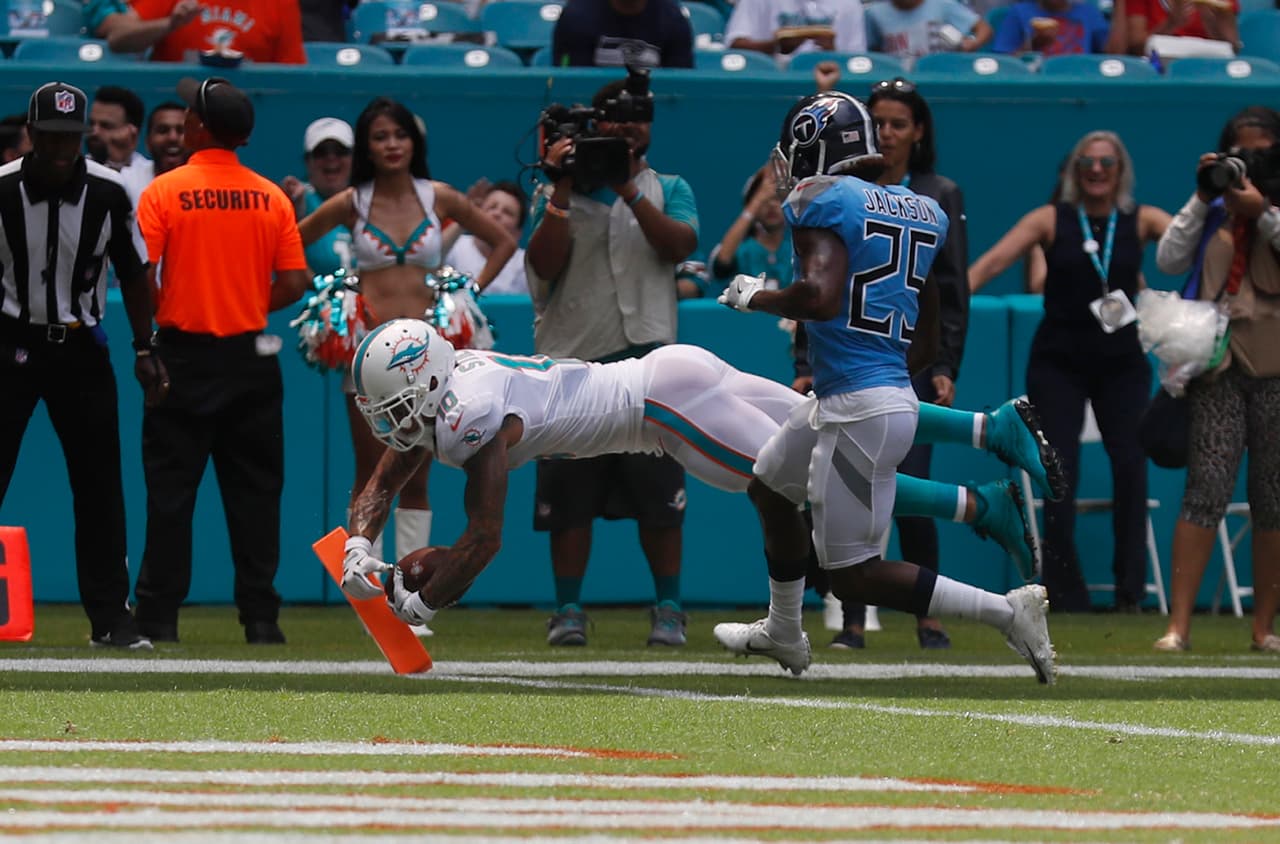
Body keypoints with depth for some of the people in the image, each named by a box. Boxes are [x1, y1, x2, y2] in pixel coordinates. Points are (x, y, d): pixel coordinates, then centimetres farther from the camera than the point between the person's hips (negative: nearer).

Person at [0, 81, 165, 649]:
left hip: (80, 346, 2)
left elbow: (133, 275, 6)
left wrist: (145, 351, 5)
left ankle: (110, 617, 9)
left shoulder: (107, 194, -6)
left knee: (100, 484, 2)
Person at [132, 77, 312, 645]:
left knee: (171, 488, 2)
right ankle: (260, 614, 5)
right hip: (251, 358, 3)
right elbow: (294, 282, -1)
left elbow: (139, 276, -13)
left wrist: (158, 317, 4)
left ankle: (160, 614, 2)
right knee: (254, 489, 7)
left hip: (183, 356, -3)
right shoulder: (271, 198, 2)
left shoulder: (163, 192, -8)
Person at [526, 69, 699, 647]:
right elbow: (544, 264, -4)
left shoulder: (667, 190, 12)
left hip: (646, 360, 0)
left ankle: (668, 610, 6)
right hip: (571, 360, 0)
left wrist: (628, 190, -14)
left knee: (659, 494, -3)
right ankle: (568, 611, 8)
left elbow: (679, 245, -7)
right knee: (569, 496, 0)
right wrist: (563, 188, -9)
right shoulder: (556, 194, 10)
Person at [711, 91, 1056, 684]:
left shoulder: (824, 201, -13)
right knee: (769, 488, 32)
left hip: (862, 411, -10)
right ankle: (783, 635, 49)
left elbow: (821, 298, -26)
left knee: (854, 577, -3)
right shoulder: (924, 212, 11)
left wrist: (756, 298, -8)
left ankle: (1006, 612, -8)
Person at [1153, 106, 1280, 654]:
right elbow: (1169, 261, 4)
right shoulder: (1216, 210, 13)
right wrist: (1202, 199, -2)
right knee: (1207, 487, -8)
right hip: (1219, 362, 1)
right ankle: (1179, 624, -12)